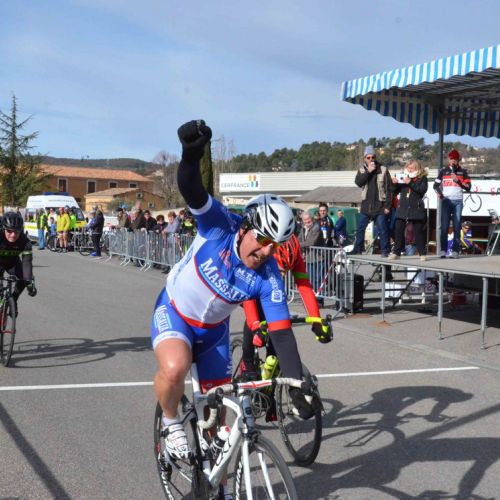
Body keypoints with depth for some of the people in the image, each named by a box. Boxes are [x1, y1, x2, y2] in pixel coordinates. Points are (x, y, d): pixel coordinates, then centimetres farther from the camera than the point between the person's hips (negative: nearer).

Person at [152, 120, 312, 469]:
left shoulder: (268, 279, -24)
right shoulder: (219, 225, -28)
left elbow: (282, 333, -23)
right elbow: (191, 190, -44)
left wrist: (298, 386, -30)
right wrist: (193, 152, -65)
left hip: (213, 328, 3)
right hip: (175, 312, -3)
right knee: (174, 368, -36)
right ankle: (171, 424, -3)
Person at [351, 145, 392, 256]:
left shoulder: (383, 170, 0)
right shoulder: (362, 170, 10)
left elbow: (389, 189, -2)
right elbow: (358, 182, -9)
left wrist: (387, 205, -7)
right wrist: (368, 171, -16)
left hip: (380, 206, -3)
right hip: (366, 205, 3)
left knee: (382, 229, -4)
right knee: (360, 228, 6)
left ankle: (385, 250, 3)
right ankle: (358, 248, 16)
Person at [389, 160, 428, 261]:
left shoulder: (422, 178, 3)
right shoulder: (404, 177, 14)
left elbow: (422, 189, -14)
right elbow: (396, 192, 16)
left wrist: (410, 183, -20)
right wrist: (395, 184, -3)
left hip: (416, 209, -4)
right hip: (402, 208, 4)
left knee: (418, 231, -1)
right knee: (398, 230, -1)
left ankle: (422, 253, 5)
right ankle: (396, 252, 6)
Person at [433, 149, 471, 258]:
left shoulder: (462, 172, 10)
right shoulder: (443, 171, 11)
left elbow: (468, 187, 4)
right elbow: (436, 185, 10)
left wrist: (458, 180, -10)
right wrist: (439, 194, -9)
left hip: (458, 201, 0)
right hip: (446, 201, 0)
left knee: (457, 226, -1)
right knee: (444, 226, -7)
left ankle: (455, 250, -2)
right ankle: (443, 250, -7)